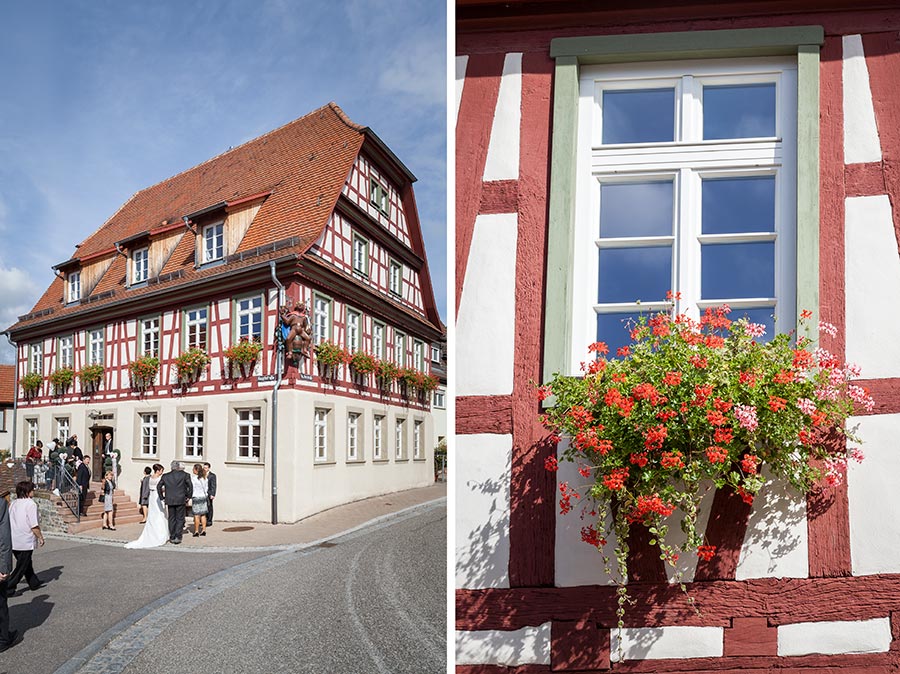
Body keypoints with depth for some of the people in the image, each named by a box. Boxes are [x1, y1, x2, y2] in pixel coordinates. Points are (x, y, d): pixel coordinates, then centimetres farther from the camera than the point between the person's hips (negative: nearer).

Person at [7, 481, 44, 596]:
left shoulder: (13, 503, 7)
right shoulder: (31, 504, -17)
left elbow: (9, 522, 12)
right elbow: (34, 526, -19)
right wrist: (40, 537, -6)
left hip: (13, 541, 8)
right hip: (25, 542, -8)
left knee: (26, 562, 21)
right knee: (21, 567, 4)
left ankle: (34, 582, 33)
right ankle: (8, 587, 2)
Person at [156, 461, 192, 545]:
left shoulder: (165, 476, 5)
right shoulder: (184, 474, -2)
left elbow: (158, 487, 6)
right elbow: (190, 486, -6)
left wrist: (162, 497, 12)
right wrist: (188, 496, 5)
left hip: (170, 501, 2)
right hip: (181, 500, -2)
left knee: (171, 519, 12)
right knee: (180, 519, 4)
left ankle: (172, 538, 15)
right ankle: (178, 537, -2)